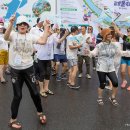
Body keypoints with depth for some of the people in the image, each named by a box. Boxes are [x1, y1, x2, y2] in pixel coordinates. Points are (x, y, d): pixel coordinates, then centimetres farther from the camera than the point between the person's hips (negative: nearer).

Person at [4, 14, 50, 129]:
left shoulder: (30, 36, 2)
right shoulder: (13, 35, -3)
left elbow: (43, 41, -13)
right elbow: (6, 37, -27)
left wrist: (46, 27, -14)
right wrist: (11, 23, -40)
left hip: (28, 68, 2)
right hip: (15, 70, -1)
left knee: (34, 93, 8)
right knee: (17, 95, 4)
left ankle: (40, 112, 34)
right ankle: (13, 120, 22)